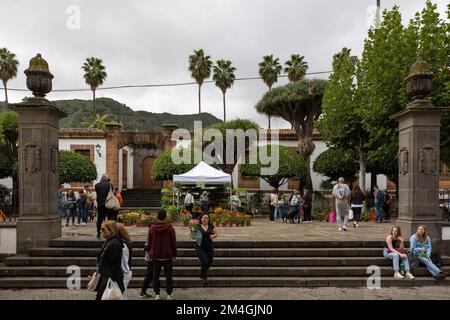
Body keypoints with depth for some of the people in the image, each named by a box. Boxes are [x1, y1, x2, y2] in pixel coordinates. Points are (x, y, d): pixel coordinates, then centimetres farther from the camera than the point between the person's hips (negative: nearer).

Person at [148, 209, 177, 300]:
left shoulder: (152, 227, -4)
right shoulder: (170, 227, -10)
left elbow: (149, 242, 5)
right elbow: (173, 242, -5)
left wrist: (150, 252, 19)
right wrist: (174, 254, 6)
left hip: (156, 256, 1)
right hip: (167, 256, -1)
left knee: (156, 276, 11)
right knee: (168, 276, 9)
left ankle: (157, 294, 13)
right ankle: (169, 294, 11)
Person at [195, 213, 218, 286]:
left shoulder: (211, 226, 3)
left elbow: (216, 234, 14)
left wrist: (213, 236, -7)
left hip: (209, 247, 4)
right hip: (200, 248, -3)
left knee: (209, 263, 9)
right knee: (204, 262, -14)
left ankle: (203, 274, 41)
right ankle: (203, 277, 14)